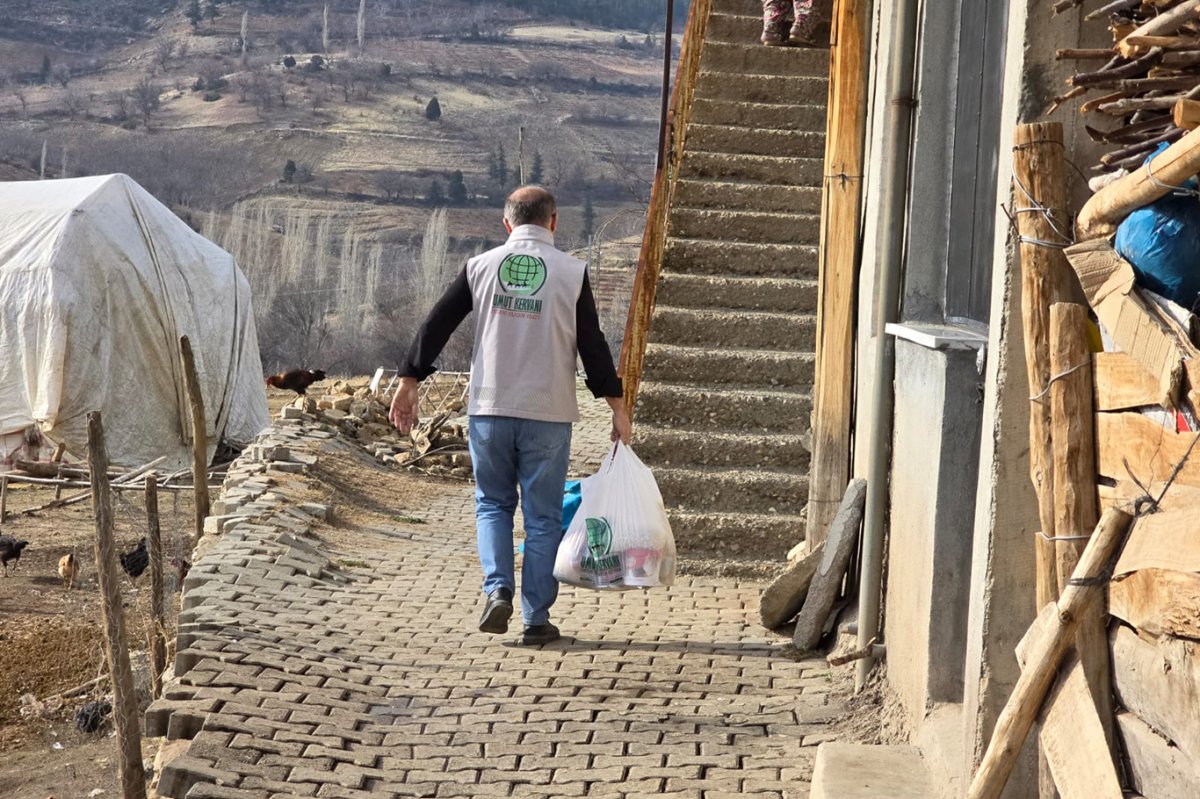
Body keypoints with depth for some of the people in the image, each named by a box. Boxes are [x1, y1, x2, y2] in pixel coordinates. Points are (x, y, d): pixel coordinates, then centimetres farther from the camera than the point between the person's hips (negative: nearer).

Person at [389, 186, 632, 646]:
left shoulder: (480, 267, 4)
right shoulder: (572, 272, -1)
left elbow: (436, 326, 5)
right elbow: (592, 345, -1)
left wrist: (408, 383, 13)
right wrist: (617, 407, 7)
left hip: (489, 409, 1)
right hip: (547, 414, -1)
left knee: (492, 504, 17)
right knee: (542, 517, 6)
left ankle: (497, 589, -4)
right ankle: (536, 619, 6)